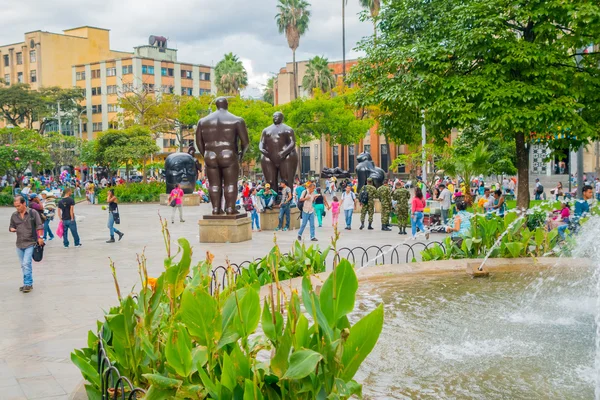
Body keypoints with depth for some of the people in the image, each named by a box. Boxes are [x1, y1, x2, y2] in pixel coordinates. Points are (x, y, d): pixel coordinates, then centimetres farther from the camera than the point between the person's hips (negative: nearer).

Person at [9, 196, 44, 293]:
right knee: (23, 265, 10)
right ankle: (28, 284, 20)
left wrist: (40, 237, -10)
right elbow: (11, 227, 17)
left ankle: (28, 284, -7)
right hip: (19, 244, 5)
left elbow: (39, 226, -4)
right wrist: (12, 229, -6)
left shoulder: (33, 213, -5)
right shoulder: (14, 215, 6)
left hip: (30, 243, -5)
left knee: (26, 264, -14)